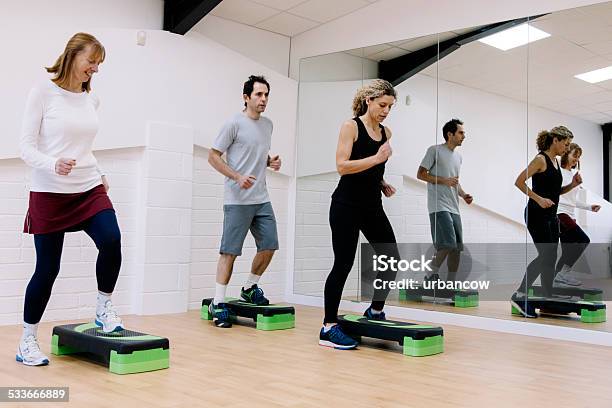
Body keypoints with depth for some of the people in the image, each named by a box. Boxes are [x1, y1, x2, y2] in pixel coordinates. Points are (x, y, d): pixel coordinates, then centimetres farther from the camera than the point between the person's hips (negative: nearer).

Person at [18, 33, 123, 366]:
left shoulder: (91, 99, 10)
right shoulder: (44, 92, -4)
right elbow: (26, 147, -7)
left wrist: (99, 175, 12)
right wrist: (53, 165, -25)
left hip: (89, 189, 4)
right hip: (50, 193, -4)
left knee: (111, 241, -21)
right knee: (47, 268, 0)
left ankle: (104, 309, 2)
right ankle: (27, 342, 18)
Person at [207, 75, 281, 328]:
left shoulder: (267, 125, 15)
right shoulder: (234, 123, -7)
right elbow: (213, 156, -6)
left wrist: (271, 162, 5)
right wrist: (237, 177, -18)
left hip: (262, 200, 7)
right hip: (238, 201, -7)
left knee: (269, 246, 8)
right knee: (230, 251, -5)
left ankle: (250, 288, 28)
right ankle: (218, 303, 3)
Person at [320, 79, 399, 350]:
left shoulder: (386, 133, 12)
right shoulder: (351, 127, -6)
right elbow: (342, 166, -17)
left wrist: (382, 183, 9)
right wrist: (377, 158, -22)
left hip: (373, 207, 7)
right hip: (346, 206, -7)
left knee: (391, 258, 4)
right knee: (343, 264, -5)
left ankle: (375, 311, 24)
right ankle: (328, 328, 4)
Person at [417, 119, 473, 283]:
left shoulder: (458, 156, 19)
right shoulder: (435, 150, -5)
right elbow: (420, 174, -7)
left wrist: (463, 194, 9)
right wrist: (444, 181, -15)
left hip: (454, 208, 8)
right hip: (439, 206, -8)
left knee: (457, 247, 6)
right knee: (448, 244, -18)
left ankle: (450, 283, 15)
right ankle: (432, 275, -2)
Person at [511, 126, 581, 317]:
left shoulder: (555, 161, 15)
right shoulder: (541, 159, -11)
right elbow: (519, 182, -18)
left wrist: (572, 185, 6)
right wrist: (539, 199, -23)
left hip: (551, 215, 9)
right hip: (537, 214, -9)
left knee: (548, 258, 11)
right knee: (546, 257, -10)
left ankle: (548, 301, 20)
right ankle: (520, 295, -5)